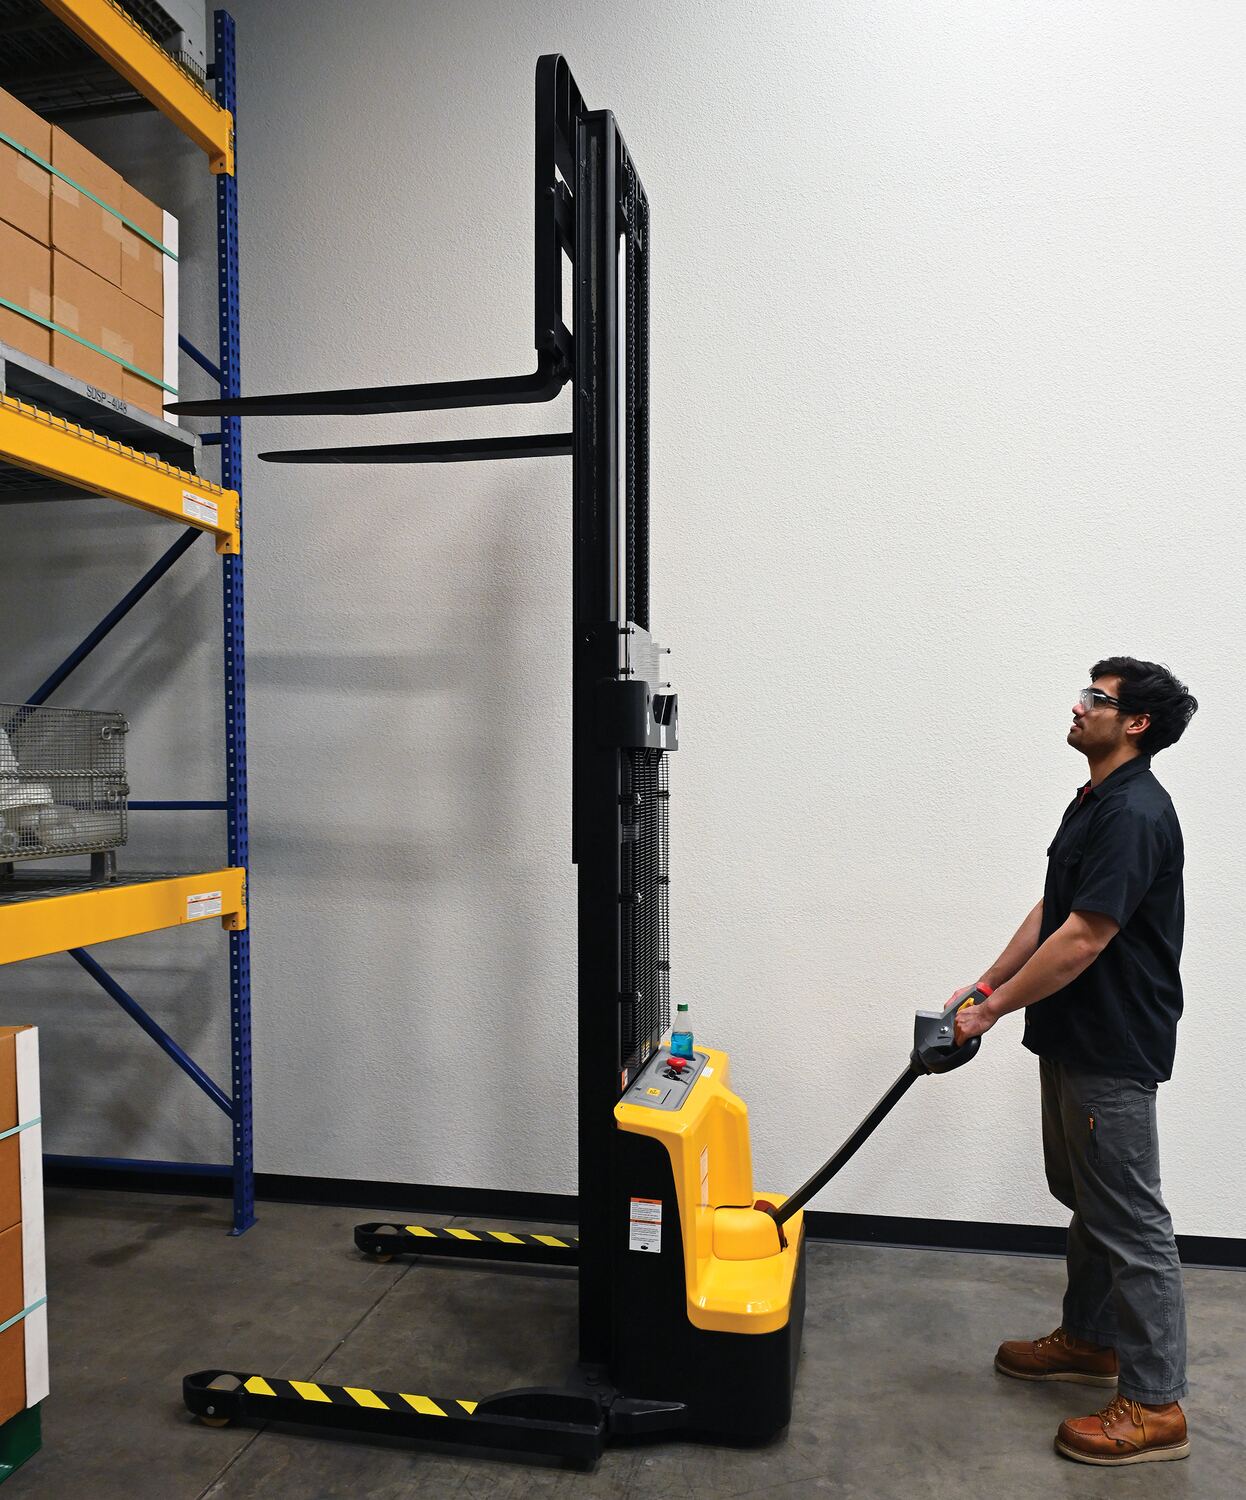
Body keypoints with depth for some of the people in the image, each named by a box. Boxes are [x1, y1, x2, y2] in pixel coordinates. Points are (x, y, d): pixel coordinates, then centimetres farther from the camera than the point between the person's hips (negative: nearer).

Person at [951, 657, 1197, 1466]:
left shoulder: (1135, 814, -22)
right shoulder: (1095, 803, 11)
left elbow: (1082, 940, -25)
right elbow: (1050, 913, 15)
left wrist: (993, 1009, -18)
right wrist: (986, 984, 11)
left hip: (1115, 1051, -10)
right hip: (1073, 1039, 10)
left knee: (1130, 1219, 0)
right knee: (1085, 1198, 21)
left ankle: (1156, 1404, 13)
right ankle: (1090, 1339, 37)